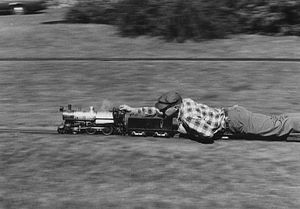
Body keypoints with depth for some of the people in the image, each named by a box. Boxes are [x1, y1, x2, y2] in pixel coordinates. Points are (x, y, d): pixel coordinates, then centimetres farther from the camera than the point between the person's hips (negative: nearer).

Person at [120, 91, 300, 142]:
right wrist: (134, 110, 17)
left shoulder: (187, 117, -20)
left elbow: (208, 134, -24)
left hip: (235, 121, -8)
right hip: (232, 113, 8)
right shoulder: (184, 102, 6)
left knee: (279, 126, -8)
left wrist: (186, 131, -11)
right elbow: (159, 111, 20)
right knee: (275, 123, 12)